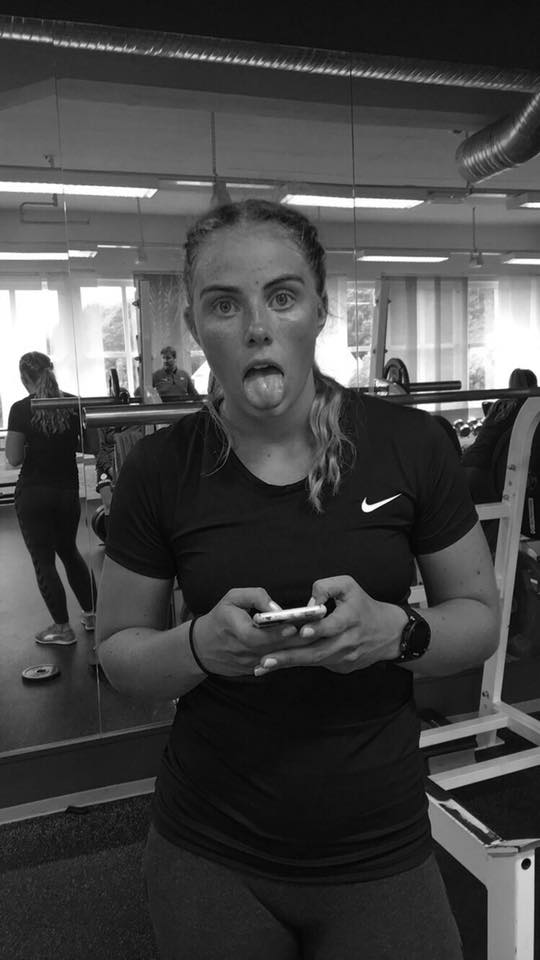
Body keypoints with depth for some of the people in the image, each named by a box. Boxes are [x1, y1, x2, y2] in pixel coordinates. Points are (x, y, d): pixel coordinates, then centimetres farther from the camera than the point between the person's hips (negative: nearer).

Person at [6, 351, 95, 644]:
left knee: (43, 560, 6)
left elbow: (14, 458, -12)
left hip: (34, 494, -4)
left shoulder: (21, 409, -11)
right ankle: (91, 614, 26)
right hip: (68, 491, 4)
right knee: (69, 551, 22)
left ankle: (62, 628, 11)